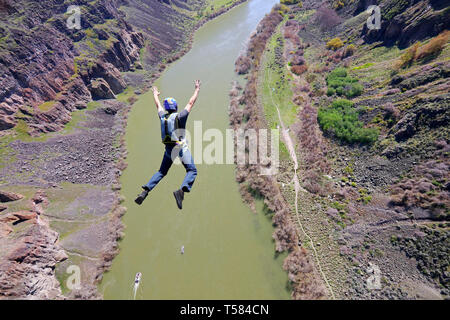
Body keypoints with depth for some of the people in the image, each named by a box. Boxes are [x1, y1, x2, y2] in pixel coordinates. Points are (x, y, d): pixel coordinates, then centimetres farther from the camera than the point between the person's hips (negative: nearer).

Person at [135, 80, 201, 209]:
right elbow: (191, 103, 0)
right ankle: (181, 190, -26)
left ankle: (145, 192, 9)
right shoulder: (180, 116, -8)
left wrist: (155, 94, 43)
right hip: (181, 148, -5)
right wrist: (197, 89, 12)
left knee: (161, 172, 19)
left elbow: (158, 105, 24)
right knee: (192, 170, -2)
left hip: (168, 149, 6)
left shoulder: (162, 116, 4)